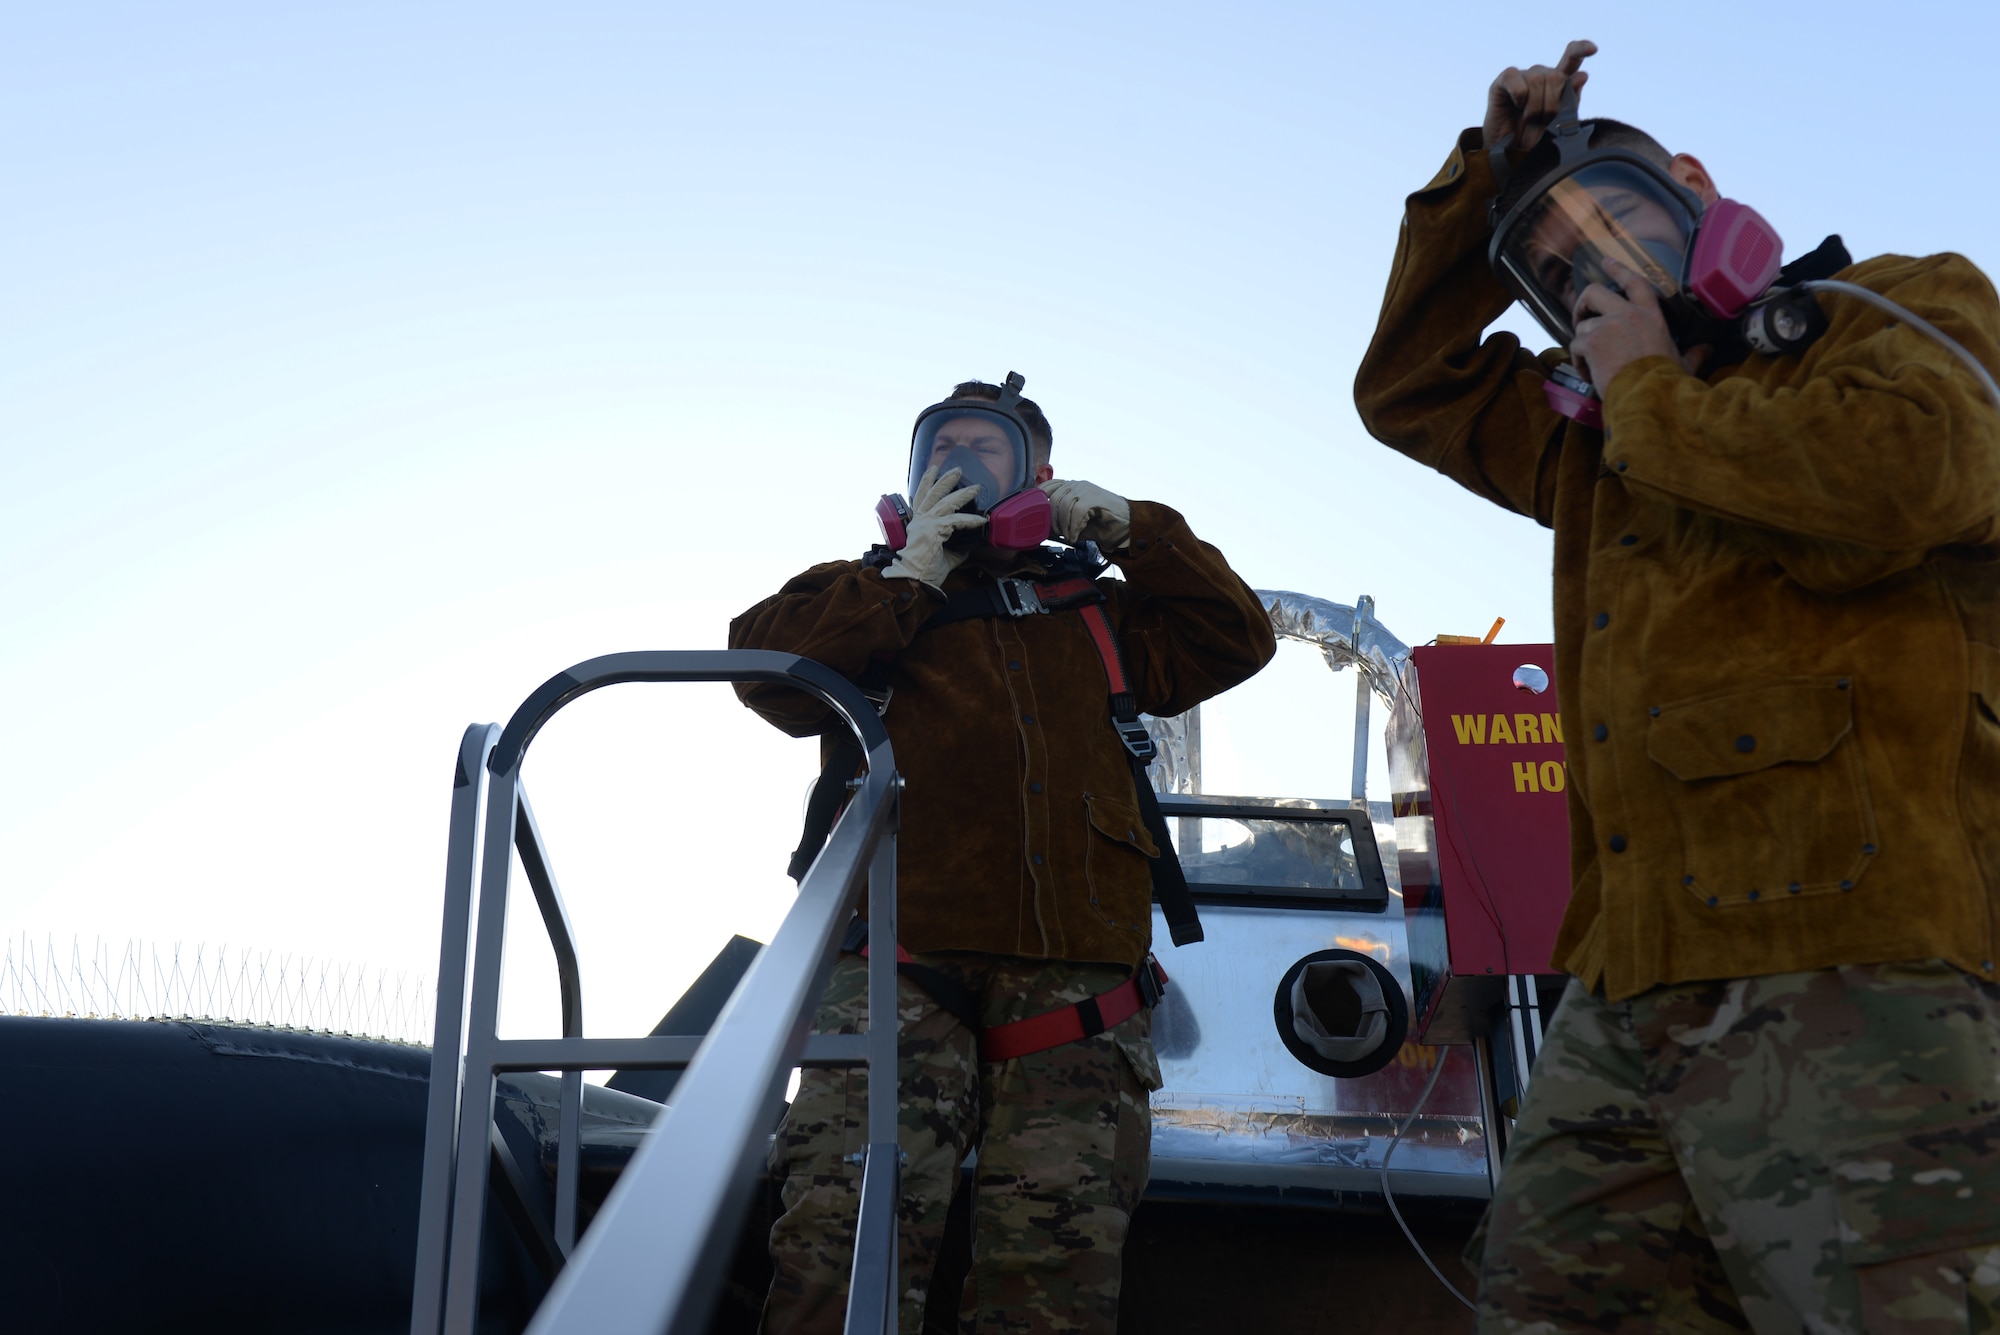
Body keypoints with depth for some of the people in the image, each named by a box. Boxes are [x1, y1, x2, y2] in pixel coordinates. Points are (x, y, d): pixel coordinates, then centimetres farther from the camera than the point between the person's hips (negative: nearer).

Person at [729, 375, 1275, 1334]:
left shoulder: (1095, 610, 31)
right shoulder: (871, 596, 26)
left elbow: (1233, 638, 24)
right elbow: (764, 663, 9)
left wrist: (1132, 528, 17)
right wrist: (907, 580, 7)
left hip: (1071, 971, 1)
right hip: (903, 957, -1)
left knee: (1059, 1251, -15)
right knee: (845, 1222, -22)